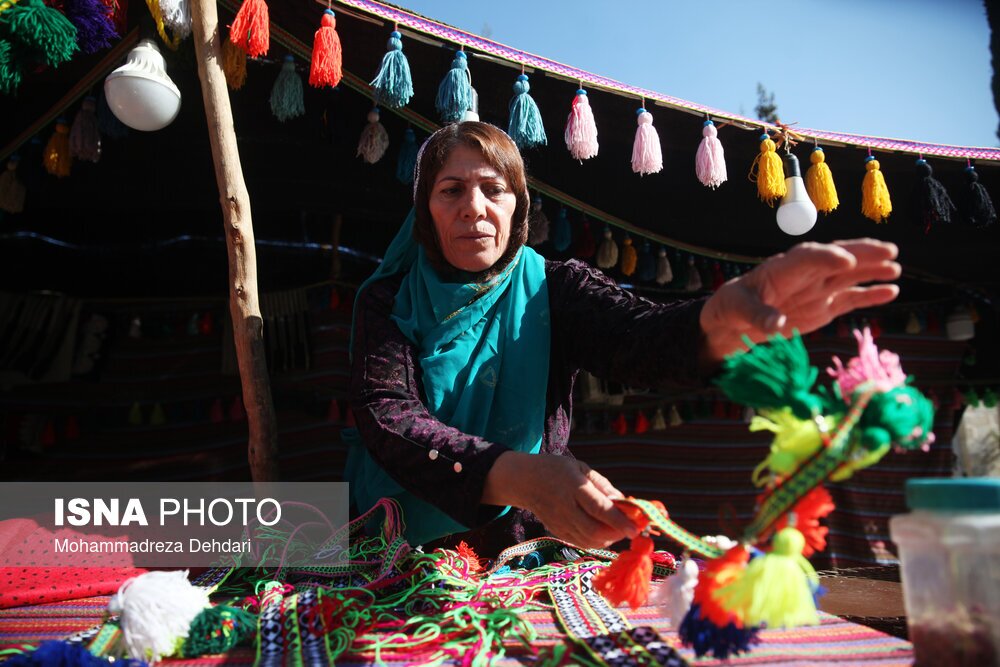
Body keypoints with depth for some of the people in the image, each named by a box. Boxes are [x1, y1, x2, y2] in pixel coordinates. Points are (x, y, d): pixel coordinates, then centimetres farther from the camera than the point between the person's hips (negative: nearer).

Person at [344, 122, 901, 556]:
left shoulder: (554, 289, -2)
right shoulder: (389, 300, -3)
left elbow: (638, 338, -21)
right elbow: (386, 419, -19)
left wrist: (720, 323, -46)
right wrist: (514, 476, -36)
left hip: (525, 546, 1)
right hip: (403, 554, 0)